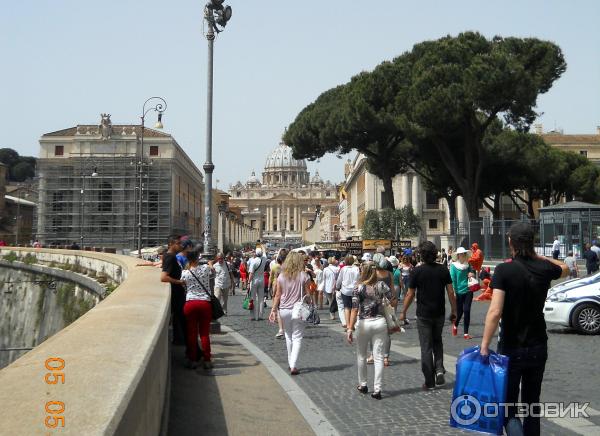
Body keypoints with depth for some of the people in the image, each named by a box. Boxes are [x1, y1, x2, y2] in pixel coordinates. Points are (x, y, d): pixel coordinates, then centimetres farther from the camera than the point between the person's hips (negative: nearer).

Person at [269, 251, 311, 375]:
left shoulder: (281, 276, -1)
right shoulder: (304, 276, -8)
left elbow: (278, 295, 1)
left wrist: (273, 310, 6)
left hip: (284, 310, 3)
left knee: (288, 336, 19)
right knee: (297, 337, 2)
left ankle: (290, 363, 27)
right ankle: (293, 366, -7)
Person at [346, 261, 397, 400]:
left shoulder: (359, 288, -8)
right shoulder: (381, 285, -2)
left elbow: (355, 309, -14)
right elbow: (394, 302, 0)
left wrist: (350, 328, -14)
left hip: (364, 324, -2)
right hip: (380, 322, 2)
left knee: (361, 356, 18)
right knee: (378, 357, 4)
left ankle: (363, 385, 29)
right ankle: (377, 389, 1)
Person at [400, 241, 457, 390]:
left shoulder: (417, 271, -10)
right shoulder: (443, 270, -3)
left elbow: (410, 295, -6)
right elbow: (451, 292, -3)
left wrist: (403, 312, 6)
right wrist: (454, 311, 8)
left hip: (423, 315, -3)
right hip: (439, 313, 3)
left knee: (426, 347, 4)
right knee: (437, 342, 23)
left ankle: (429, 381, 6)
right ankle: (439, 369, 3)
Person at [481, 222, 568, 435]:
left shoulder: (504, 270, -17)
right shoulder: (544, 268, -3)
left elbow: (495, 312, -26)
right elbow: (565, 269, 23)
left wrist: (484, 346, -23)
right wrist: (537, 256, 16)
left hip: (511, 349, -4)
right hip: (538, 347, 4)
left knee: (508, 405, 4)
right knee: (532, 402, 19)